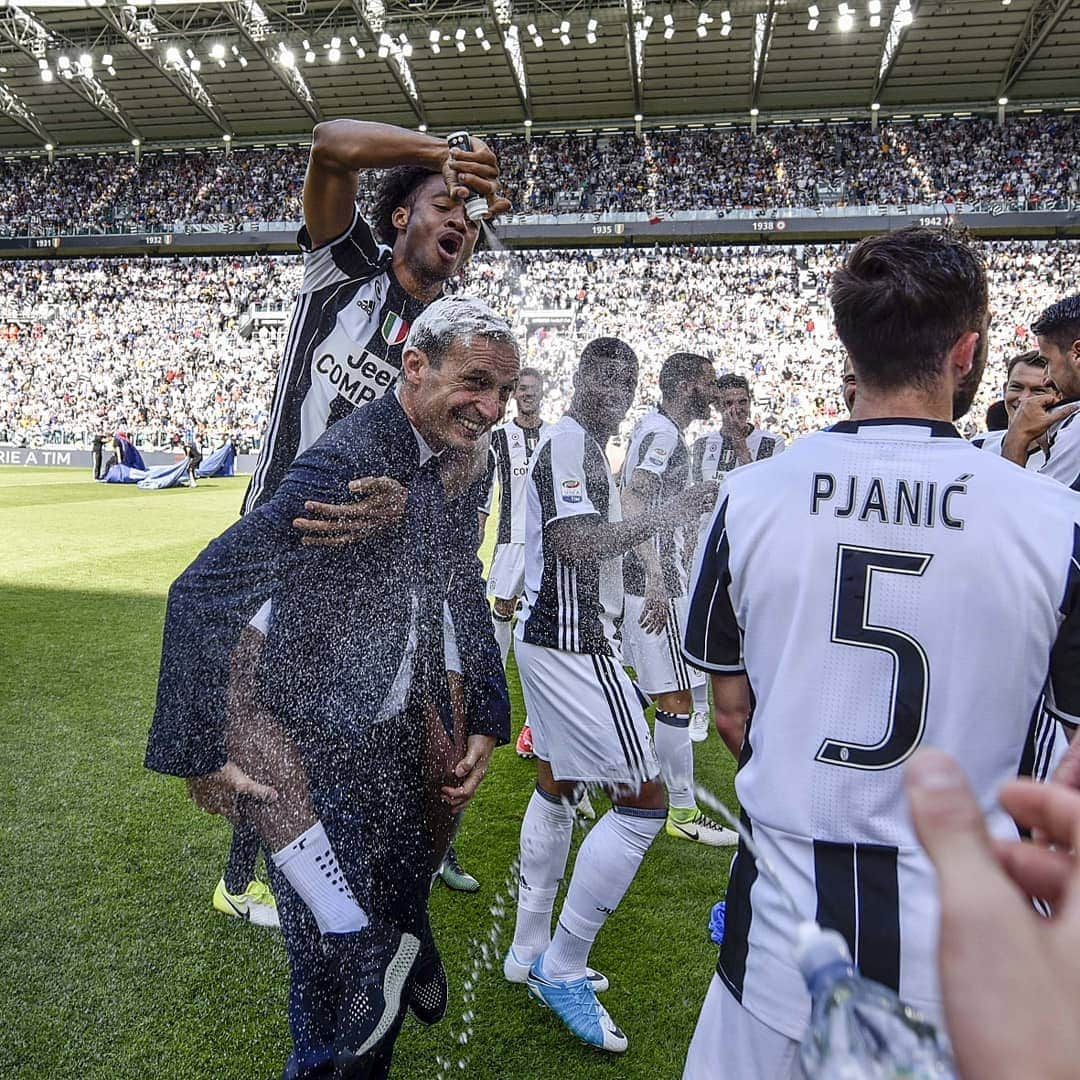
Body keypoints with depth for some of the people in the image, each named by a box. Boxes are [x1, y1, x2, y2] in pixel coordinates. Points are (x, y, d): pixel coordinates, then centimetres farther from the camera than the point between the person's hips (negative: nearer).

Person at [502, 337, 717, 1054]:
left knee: (557, 784, 19)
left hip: (549, 637, 11)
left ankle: (530, 951, 33)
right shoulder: (570, 443, -14)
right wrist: (661, 517, -18)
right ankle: (562, 968, 8)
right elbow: (577, 544, -24)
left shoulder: (583, 446, 17)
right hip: (575, 645, -11)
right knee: (642, 801, -6)